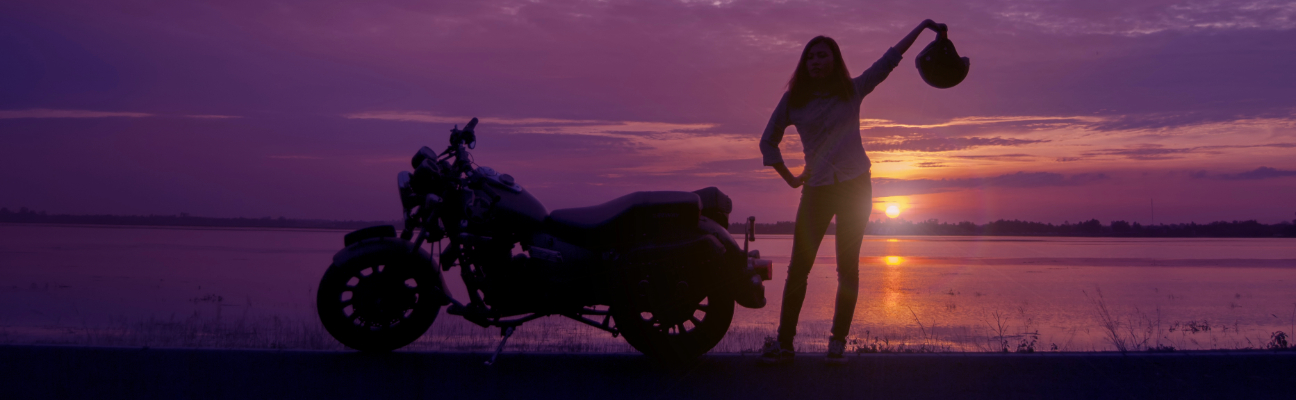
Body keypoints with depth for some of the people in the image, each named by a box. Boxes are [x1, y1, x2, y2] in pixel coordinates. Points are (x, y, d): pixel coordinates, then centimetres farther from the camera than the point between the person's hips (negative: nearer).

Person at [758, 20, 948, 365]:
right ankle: (784, 343, -1)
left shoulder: (852, 90, 6)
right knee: (798, 267, -5)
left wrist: (922, 26, 12)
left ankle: (838, 343, 8)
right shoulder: (793, 99, 4)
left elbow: (889, 59, 11)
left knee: (848, 267, 1)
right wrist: (790, 179, 8)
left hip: (855, 186, 0)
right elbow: (768, 142, 12)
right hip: (816, 190, 0)